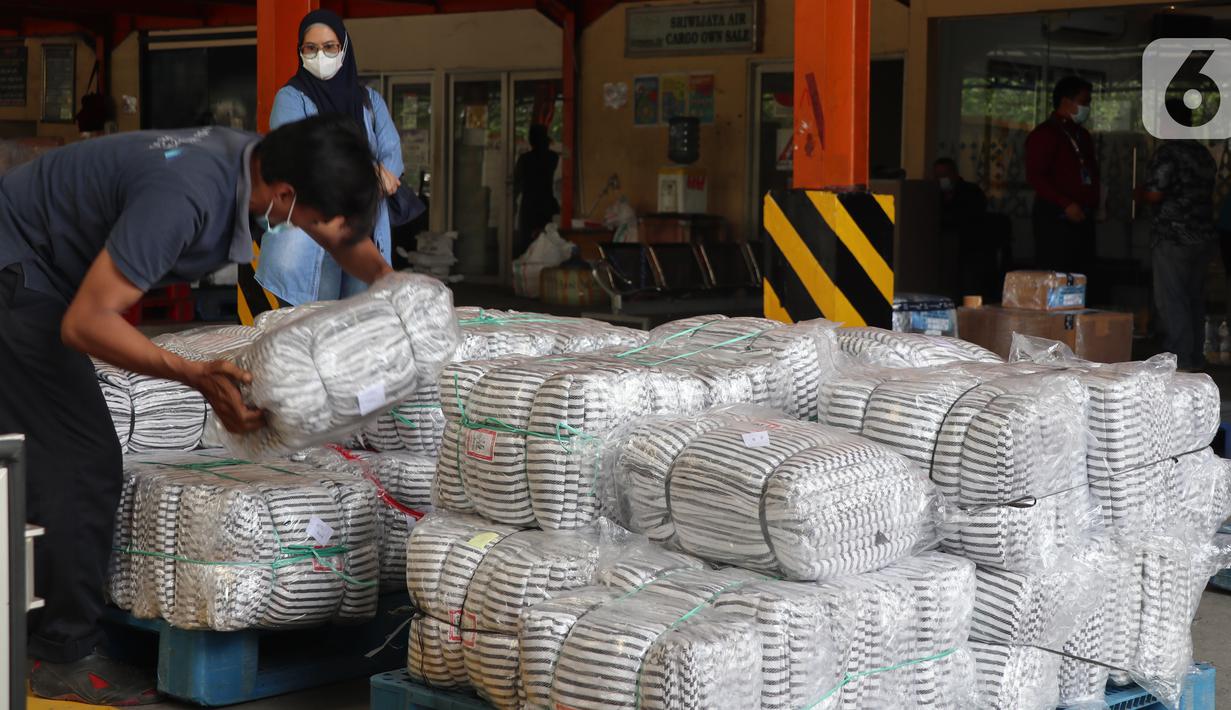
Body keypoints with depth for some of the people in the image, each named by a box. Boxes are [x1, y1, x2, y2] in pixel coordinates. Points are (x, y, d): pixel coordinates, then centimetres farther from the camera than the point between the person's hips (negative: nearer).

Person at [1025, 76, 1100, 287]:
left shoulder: (1082, 135, 21)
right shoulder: (1045, 134, -6)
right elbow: (1035, 176, -16)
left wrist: (1093, 203, 14)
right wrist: (1066, 204, -21)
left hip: (1082, 218, 8)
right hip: (1056, 219, -8)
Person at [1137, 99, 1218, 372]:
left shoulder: (1167, 153, -12)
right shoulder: (1204, 154, 12)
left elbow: (1155, 194, -17)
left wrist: (1139, 194, 5)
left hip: (1173, 236, -8)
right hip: (1203, 235, 8)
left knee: (1171, 299, -3)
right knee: (1195, 298, 14)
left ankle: (1179, 357, -4)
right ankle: (1196, 357, 19)